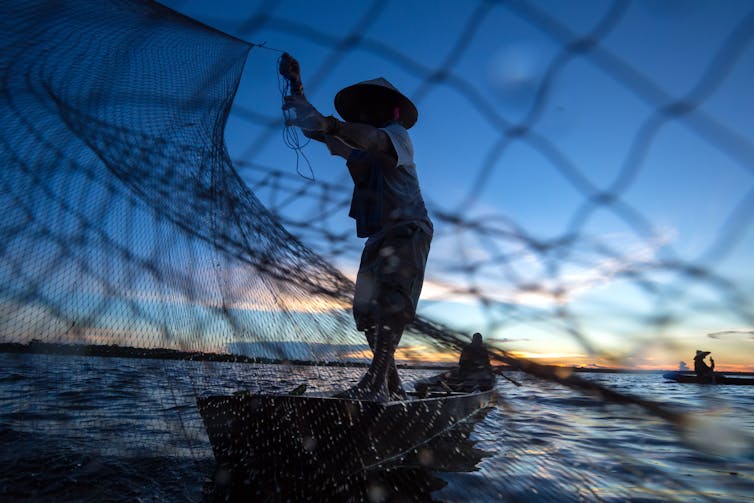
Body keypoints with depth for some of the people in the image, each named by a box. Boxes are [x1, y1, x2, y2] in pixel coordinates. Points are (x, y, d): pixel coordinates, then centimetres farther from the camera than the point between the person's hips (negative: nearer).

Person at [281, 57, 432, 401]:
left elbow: (374, 139, -23)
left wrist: (330, 124, -38)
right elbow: (312, 128, 28)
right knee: (366, 311, 0)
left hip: (408, 229, -7)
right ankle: (393, 387, 5)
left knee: (391, 299, -23)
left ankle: (376, 383, -28)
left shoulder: (397, 134, 3)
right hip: (377, 237, 7)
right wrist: (296, 86, 22)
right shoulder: (354, 145, 25)